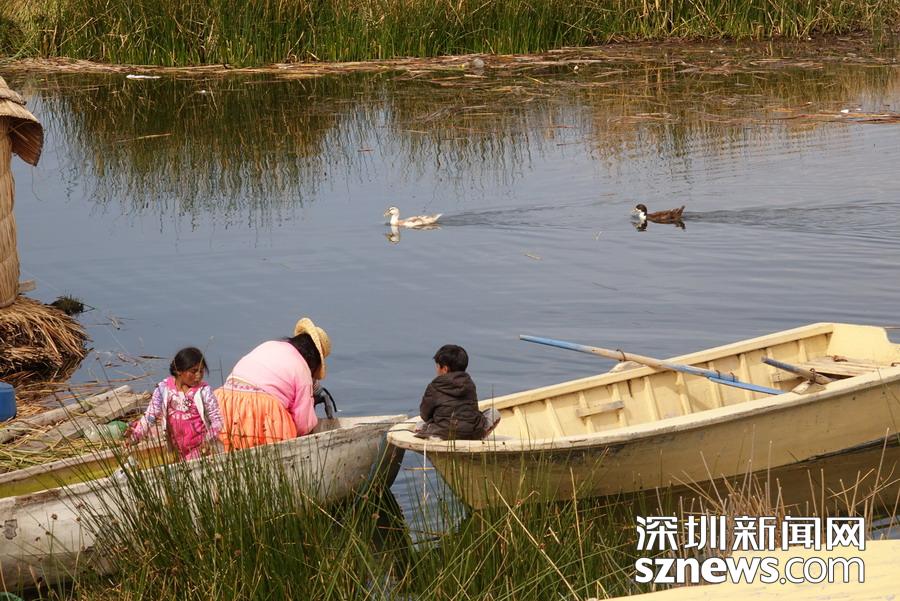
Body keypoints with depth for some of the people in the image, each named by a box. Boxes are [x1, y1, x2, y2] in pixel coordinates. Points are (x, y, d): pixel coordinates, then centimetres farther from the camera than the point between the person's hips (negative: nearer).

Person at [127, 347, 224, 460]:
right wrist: (135, 435, -14)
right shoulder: (164, 389, -4)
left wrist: (209, 439, -26)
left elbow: (216, 419, -8)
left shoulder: (204, 391, -9)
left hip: (202, 447, -2)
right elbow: (150, 416, 0)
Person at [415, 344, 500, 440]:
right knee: (494, 413, 23)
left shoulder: (434, 387, -1)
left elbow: (425, 415, 6)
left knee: (420, 426, 28)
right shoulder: (469, 384, 9)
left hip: (444, 434, -1)